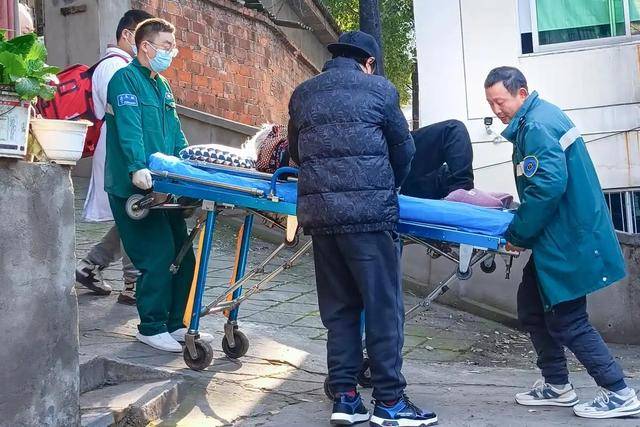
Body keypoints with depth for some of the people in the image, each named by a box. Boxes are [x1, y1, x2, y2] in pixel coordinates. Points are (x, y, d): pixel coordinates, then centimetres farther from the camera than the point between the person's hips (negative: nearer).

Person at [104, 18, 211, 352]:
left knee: (183, 256, 9)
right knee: (158, 257, -9)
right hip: (134, 188, -9)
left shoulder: (163, 86, 19)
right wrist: (138, 168, -35)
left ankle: (177, 323, 21)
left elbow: (175, 133, 22)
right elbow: (128, 128, -23)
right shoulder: (126, 79, -8)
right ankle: (151, 328, 7)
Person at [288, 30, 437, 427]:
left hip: (318, 212, 5)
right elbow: (404, 149, 11)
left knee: (339, 307, 12)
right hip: (369, 212, -4)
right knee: (383, 307, 2)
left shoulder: (302, 94, 16)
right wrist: (388, 190, 28)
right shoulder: (379, 89, 5)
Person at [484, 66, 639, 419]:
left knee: (567, 322, -2)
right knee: (532, 310, 15)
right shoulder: (542, 116, 14)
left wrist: (517, 234, -17)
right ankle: (557, 386, 26)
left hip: (568, 241, -10)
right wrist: (521, 224, 13)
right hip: (559, 238, 10)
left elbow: (548, 186, -27)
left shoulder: (537, 126, -18)